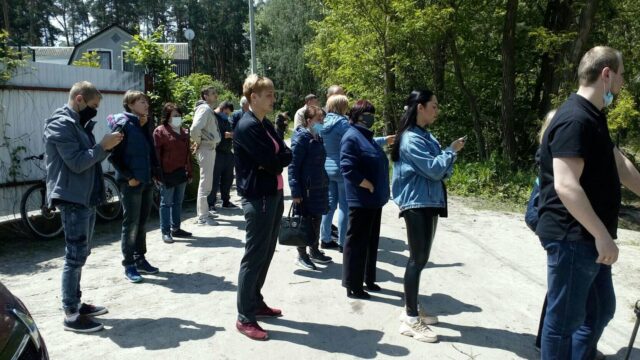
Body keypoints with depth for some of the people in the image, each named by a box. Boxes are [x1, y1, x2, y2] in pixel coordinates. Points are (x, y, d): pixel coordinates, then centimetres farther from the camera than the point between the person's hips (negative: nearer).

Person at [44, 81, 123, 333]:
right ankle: (71, 315, 0)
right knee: (75, 256, -7)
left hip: (87, 198, 10)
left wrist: (107, 145, 3)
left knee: (80, 254, 15)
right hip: (73, 199, -10)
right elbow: (77, 163, -21)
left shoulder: (79, 124, 17)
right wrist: (103, 146, -14)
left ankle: (76, 303, 25)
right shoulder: (61, 124, -13)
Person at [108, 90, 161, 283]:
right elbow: (114, 155, -14)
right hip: (131, 182, -7)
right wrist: (128, 176, -15)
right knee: (131, 224, 1)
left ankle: (140, 259, 26)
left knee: (142, 223, 14)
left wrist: (156, 172, 7)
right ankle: (129, 265, 11)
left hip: (147, 181, 7)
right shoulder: (122, 124, -10)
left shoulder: (145, 124, 11)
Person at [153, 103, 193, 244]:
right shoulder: (160, 131, -5)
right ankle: (165, 231, 5)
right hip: (168, 173, -6)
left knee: (178, 202, 13)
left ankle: (176, 228, 23)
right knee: (166, 203, -1)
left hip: (181, 173, 7)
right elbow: (156, 153, -9)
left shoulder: (184, 132, 15)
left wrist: (190, 172, 14)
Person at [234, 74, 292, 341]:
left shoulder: (265, 124, 14)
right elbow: (272, 161, -21)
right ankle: (244, 317, 7)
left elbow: (286, 155, 8)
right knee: (254, 256, -3)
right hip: (257, 198, -9)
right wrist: (278, 160, -1)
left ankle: (256, 303, 30)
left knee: (266, 253, 16)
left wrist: (274, 161, -10)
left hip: (274, 194, 9)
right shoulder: (247, 126, -15)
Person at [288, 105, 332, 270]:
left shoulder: (318, 138, 11)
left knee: (316, 220, 16)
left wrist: (325, 183, 16)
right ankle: (302, 255, 15)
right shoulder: (301, 138, -14)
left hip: (319, 187, 8)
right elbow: (293, 165, -16)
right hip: (306, 188, -8)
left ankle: (314, 251, 30)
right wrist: (295, 191, -20)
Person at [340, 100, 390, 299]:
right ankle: (353, 285, 9)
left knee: (371, 241, 17)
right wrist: (370, 186, -19)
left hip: (375, 200, 10)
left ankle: (368, 279, 29)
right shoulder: (352, 137, -13)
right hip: (361, 200, -9)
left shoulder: (367, 136, 15)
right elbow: (348, 169, -22)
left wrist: (381, 191, 12)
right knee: (357, 242, -1)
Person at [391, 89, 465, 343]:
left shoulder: (427, 136, 15)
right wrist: (451, 151, -5)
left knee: (421, 258, 13)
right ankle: (411, 320, -1)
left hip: (429, 203, 9)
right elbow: (433, 169, -19)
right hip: (416, 204, -9)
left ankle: (412, 309, 25)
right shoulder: (411, 139, -14)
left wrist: (449, 155, -3)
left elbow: (441, 172, 17)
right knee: (417, 259, -8)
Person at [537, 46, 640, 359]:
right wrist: (603, 235, -24)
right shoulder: (575, 120, -19)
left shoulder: (593, 116, 14)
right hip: (572, 237, -11)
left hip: (589, 237, 11)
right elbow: (566, 186, -27)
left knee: (600, 310, 21)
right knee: (565, 319, 3)